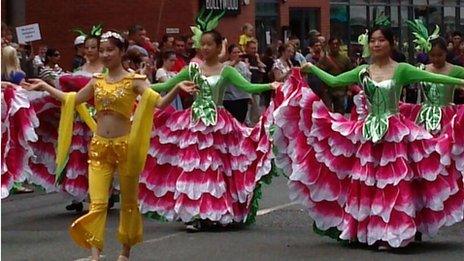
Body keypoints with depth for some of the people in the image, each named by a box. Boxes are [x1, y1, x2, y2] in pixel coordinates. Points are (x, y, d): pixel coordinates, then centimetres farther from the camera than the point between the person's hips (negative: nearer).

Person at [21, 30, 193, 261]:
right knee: (97, 203, -8)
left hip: (125, 145, -3)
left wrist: (177, 88, -27)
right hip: (99, 146, 3)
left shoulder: (133, 80, -3)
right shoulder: (97, 81, 9)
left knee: (128, 200, 9)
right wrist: (44, 86, 21)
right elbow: (72, 100, 20)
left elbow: (160, 103, -11)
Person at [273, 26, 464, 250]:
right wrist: (312, 68, 8)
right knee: (366, 185, 5)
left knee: (392, 184, -3)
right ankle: (366, 231, 14)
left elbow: (431, 77, -11)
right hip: (368, 134, 4)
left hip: (394, 135, -3)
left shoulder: (401, 70, -4)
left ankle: (389, 233, 4)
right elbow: (333, 81, 11)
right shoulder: (363, 71, 7)